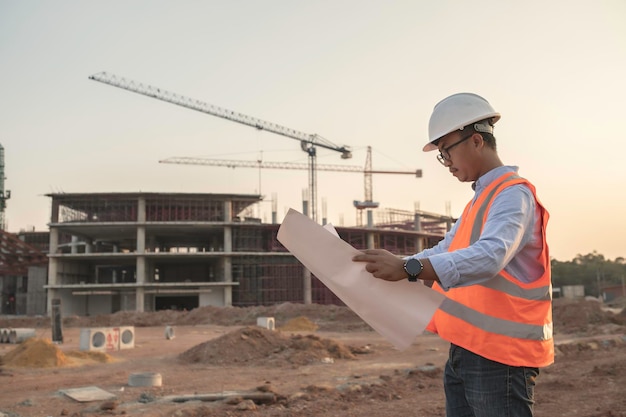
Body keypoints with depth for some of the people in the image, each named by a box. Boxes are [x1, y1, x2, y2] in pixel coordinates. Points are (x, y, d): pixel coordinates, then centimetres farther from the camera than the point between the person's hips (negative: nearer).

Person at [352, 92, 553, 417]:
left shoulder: (514, 194, -14)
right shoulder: (479, 200, 19)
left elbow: (490, 256, -31)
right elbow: (443, 253, 21)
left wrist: (409, 268, -42)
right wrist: (389, 268, 8)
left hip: (498, 356, -9)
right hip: (465, 353, 10)